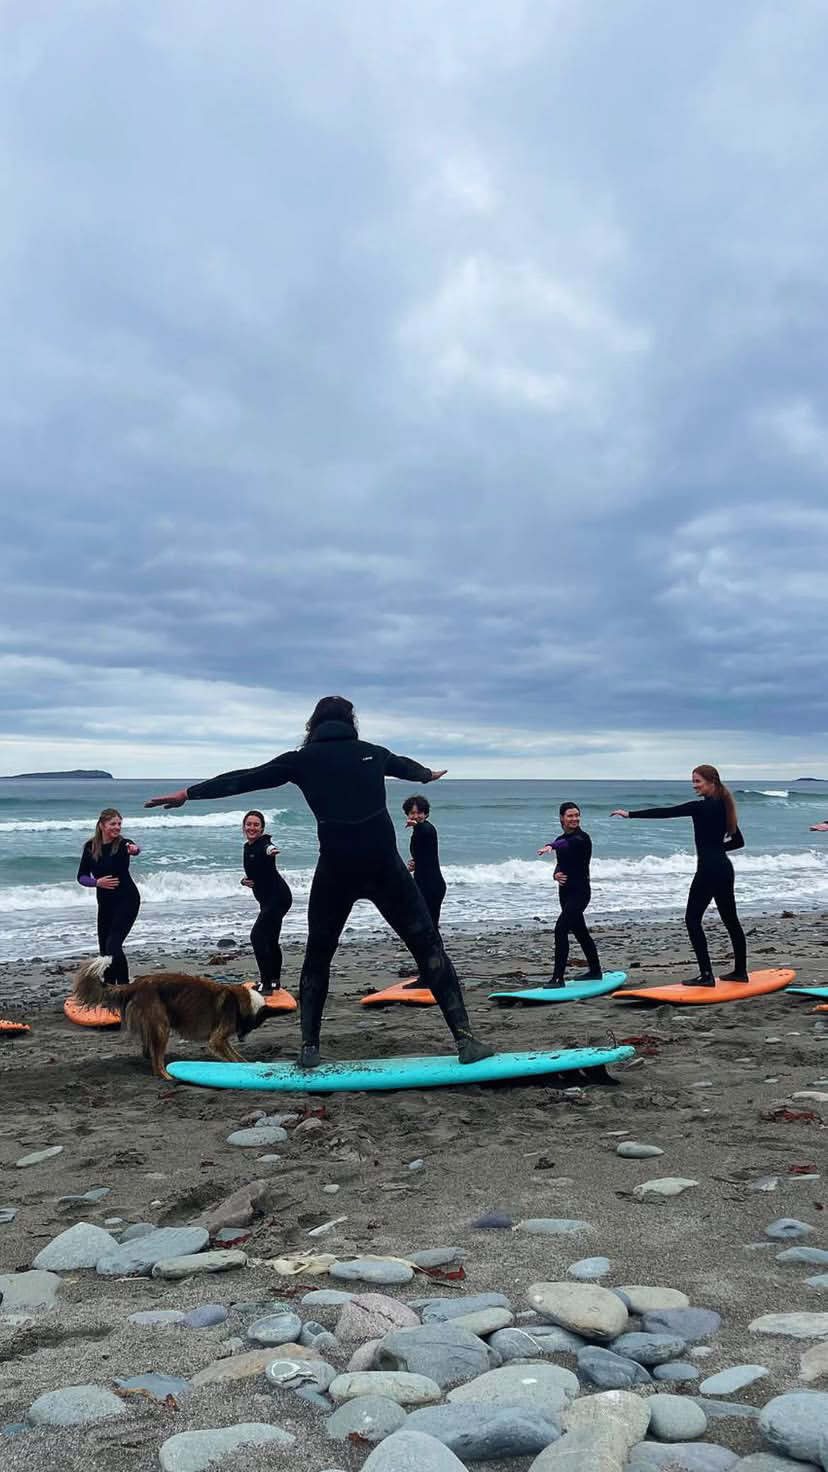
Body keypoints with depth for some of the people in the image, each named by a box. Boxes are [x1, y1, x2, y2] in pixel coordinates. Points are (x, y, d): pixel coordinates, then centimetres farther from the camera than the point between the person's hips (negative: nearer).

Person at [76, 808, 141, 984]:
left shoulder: (123, 843, -14)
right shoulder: (90, 846, -3)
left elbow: (134, 849, -39)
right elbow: (81, 877, 0)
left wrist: (134, 850, -62)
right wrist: (97, 882, -19)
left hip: (127, 900, -5)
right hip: (105, 902, 5)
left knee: (113, 944, -17)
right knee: (104, 947, 11)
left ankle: (123, 984, -10)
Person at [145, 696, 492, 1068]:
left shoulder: (302, 759, 8)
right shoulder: (373, 753, 16)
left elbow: (245, 779, 13)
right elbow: (405, 766, 38)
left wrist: (188, 793, 23)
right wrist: (428, 774, 62)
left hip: (336, 870, -1)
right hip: (385, 866, 1)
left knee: (317, 958, 19)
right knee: (428, 947, 8)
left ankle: (309, 1048, 16)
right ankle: (464, 1038, 1)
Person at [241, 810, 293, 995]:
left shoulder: (264, 843, -17)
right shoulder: (247, 847, 9)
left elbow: (269, 848, -44)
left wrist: (271, 850, -67)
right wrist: (245, 880, 1)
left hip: (278, 897, -10)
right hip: (267, 898, 10)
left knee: (257, 936, -17)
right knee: (270, 939, 19)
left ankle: (266, 984, -16)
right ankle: (274, 980, 34)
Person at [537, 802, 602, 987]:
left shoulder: (582, 838, -13)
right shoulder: (562, 839, 12)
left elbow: (566, 845, -36)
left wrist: (550, 845, -56)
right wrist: (556, 875, -8)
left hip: (579, 892, -9)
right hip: (565, 891, 9)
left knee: (561, 930, -18)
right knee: (580, 932, 18)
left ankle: (558, 978, -17)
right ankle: (595, 972, 32)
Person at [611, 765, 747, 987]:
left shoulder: (701, 806, -13)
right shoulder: (723, 807, 12)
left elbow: (665, 812, -16)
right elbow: (738, 841, 19)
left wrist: (630, 814, -13)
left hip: (708, 869, -9)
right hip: (724, 868, 9)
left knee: (693, 919, -3)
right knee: (730, 919, 15)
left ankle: (706, 974, -6)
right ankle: (740, 971, 23)